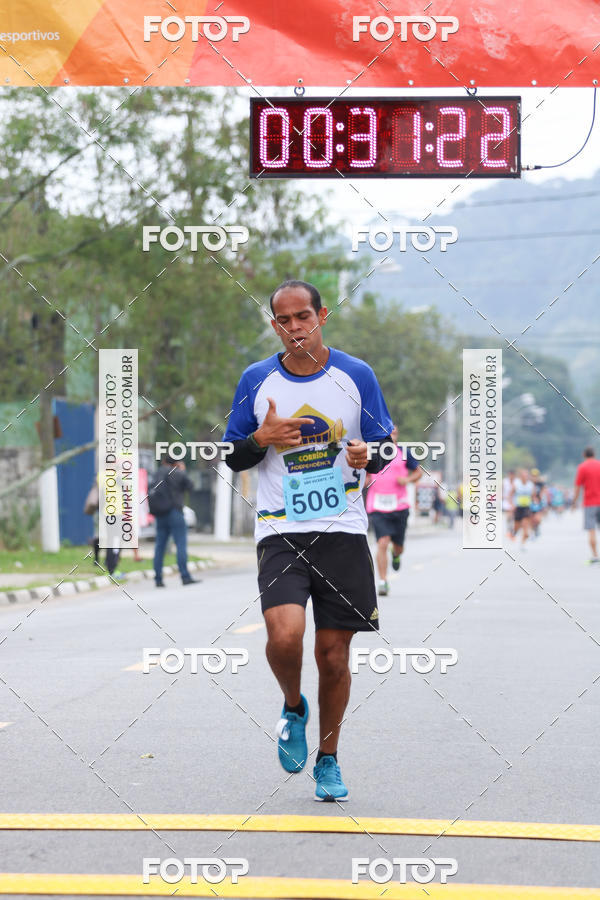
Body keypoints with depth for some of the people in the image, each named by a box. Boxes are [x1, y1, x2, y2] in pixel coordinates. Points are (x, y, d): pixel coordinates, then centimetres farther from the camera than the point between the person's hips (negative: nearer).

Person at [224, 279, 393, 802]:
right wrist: (262, 438, -11)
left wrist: (368, 455, -14)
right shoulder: (257, 381, 4)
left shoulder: (356, 376, 3)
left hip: (343, 529, 1)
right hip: (281, 532, 0)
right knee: (285, 634, -22)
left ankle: (328, 760, 22)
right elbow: (232, 459, 10)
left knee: (334, 653, 3)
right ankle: (293, 708, 10)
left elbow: (385, 448, 10)